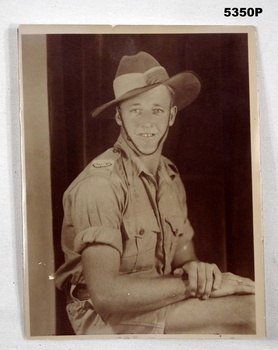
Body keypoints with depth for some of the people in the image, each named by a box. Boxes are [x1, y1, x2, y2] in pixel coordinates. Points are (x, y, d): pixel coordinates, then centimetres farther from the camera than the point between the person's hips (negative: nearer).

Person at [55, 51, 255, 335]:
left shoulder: (170, 176, 5)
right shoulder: (100, 183, -19)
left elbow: (183, 253, 10)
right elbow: (104, 293, -26)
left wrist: (196, 269, -14)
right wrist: (192, 285, -21)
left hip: (156, 300, 7)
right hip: (106, 319, -6)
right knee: (249, 309, -21)